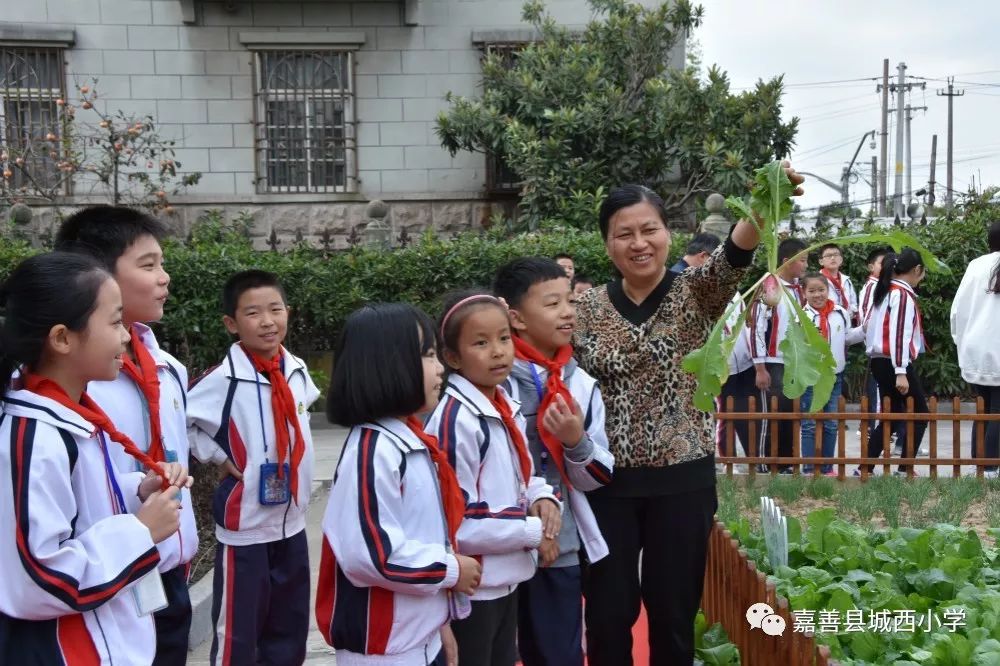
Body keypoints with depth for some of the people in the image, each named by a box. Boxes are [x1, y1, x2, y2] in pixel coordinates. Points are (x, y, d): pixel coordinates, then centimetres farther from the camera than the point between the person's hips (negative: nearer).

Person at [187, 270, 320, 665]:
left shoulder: (298, 371, 0)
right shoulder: (224, 380, -18)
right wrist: (219, 457, -13)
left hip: (292, 523, 6)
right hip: (244, 527, -6)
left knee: (290, 632, 18)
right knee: (237, 634, 7)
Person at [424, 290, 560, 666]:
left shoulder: (507, 409, 5)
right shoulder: (454, 421, -22)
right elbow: (458, 522, -24)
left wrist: (543, 498, -4)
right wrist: (533, 532, -16)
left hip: (507, 578, 8)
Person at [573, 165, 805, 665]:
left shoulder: (695, 295, -3)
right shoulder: (588, 309, 2)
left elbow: (732, 258, -24)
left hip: (682, 479, -1)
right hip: (606, 481, 1)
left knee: (674, 611, 11)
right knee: (607, 611, 9)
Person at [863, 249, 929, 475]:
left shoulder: (885, 291, 15)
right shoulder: (904, 294, -12)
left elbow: (868, 327, 17)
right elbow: (899, 334, -20)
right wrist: (901, 372, -23)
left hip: (879, 361, 9)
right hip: (894, 362, -9)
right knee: (920, 415, 2)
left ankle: (865, 467, 8)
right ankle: (905, 469, 0)